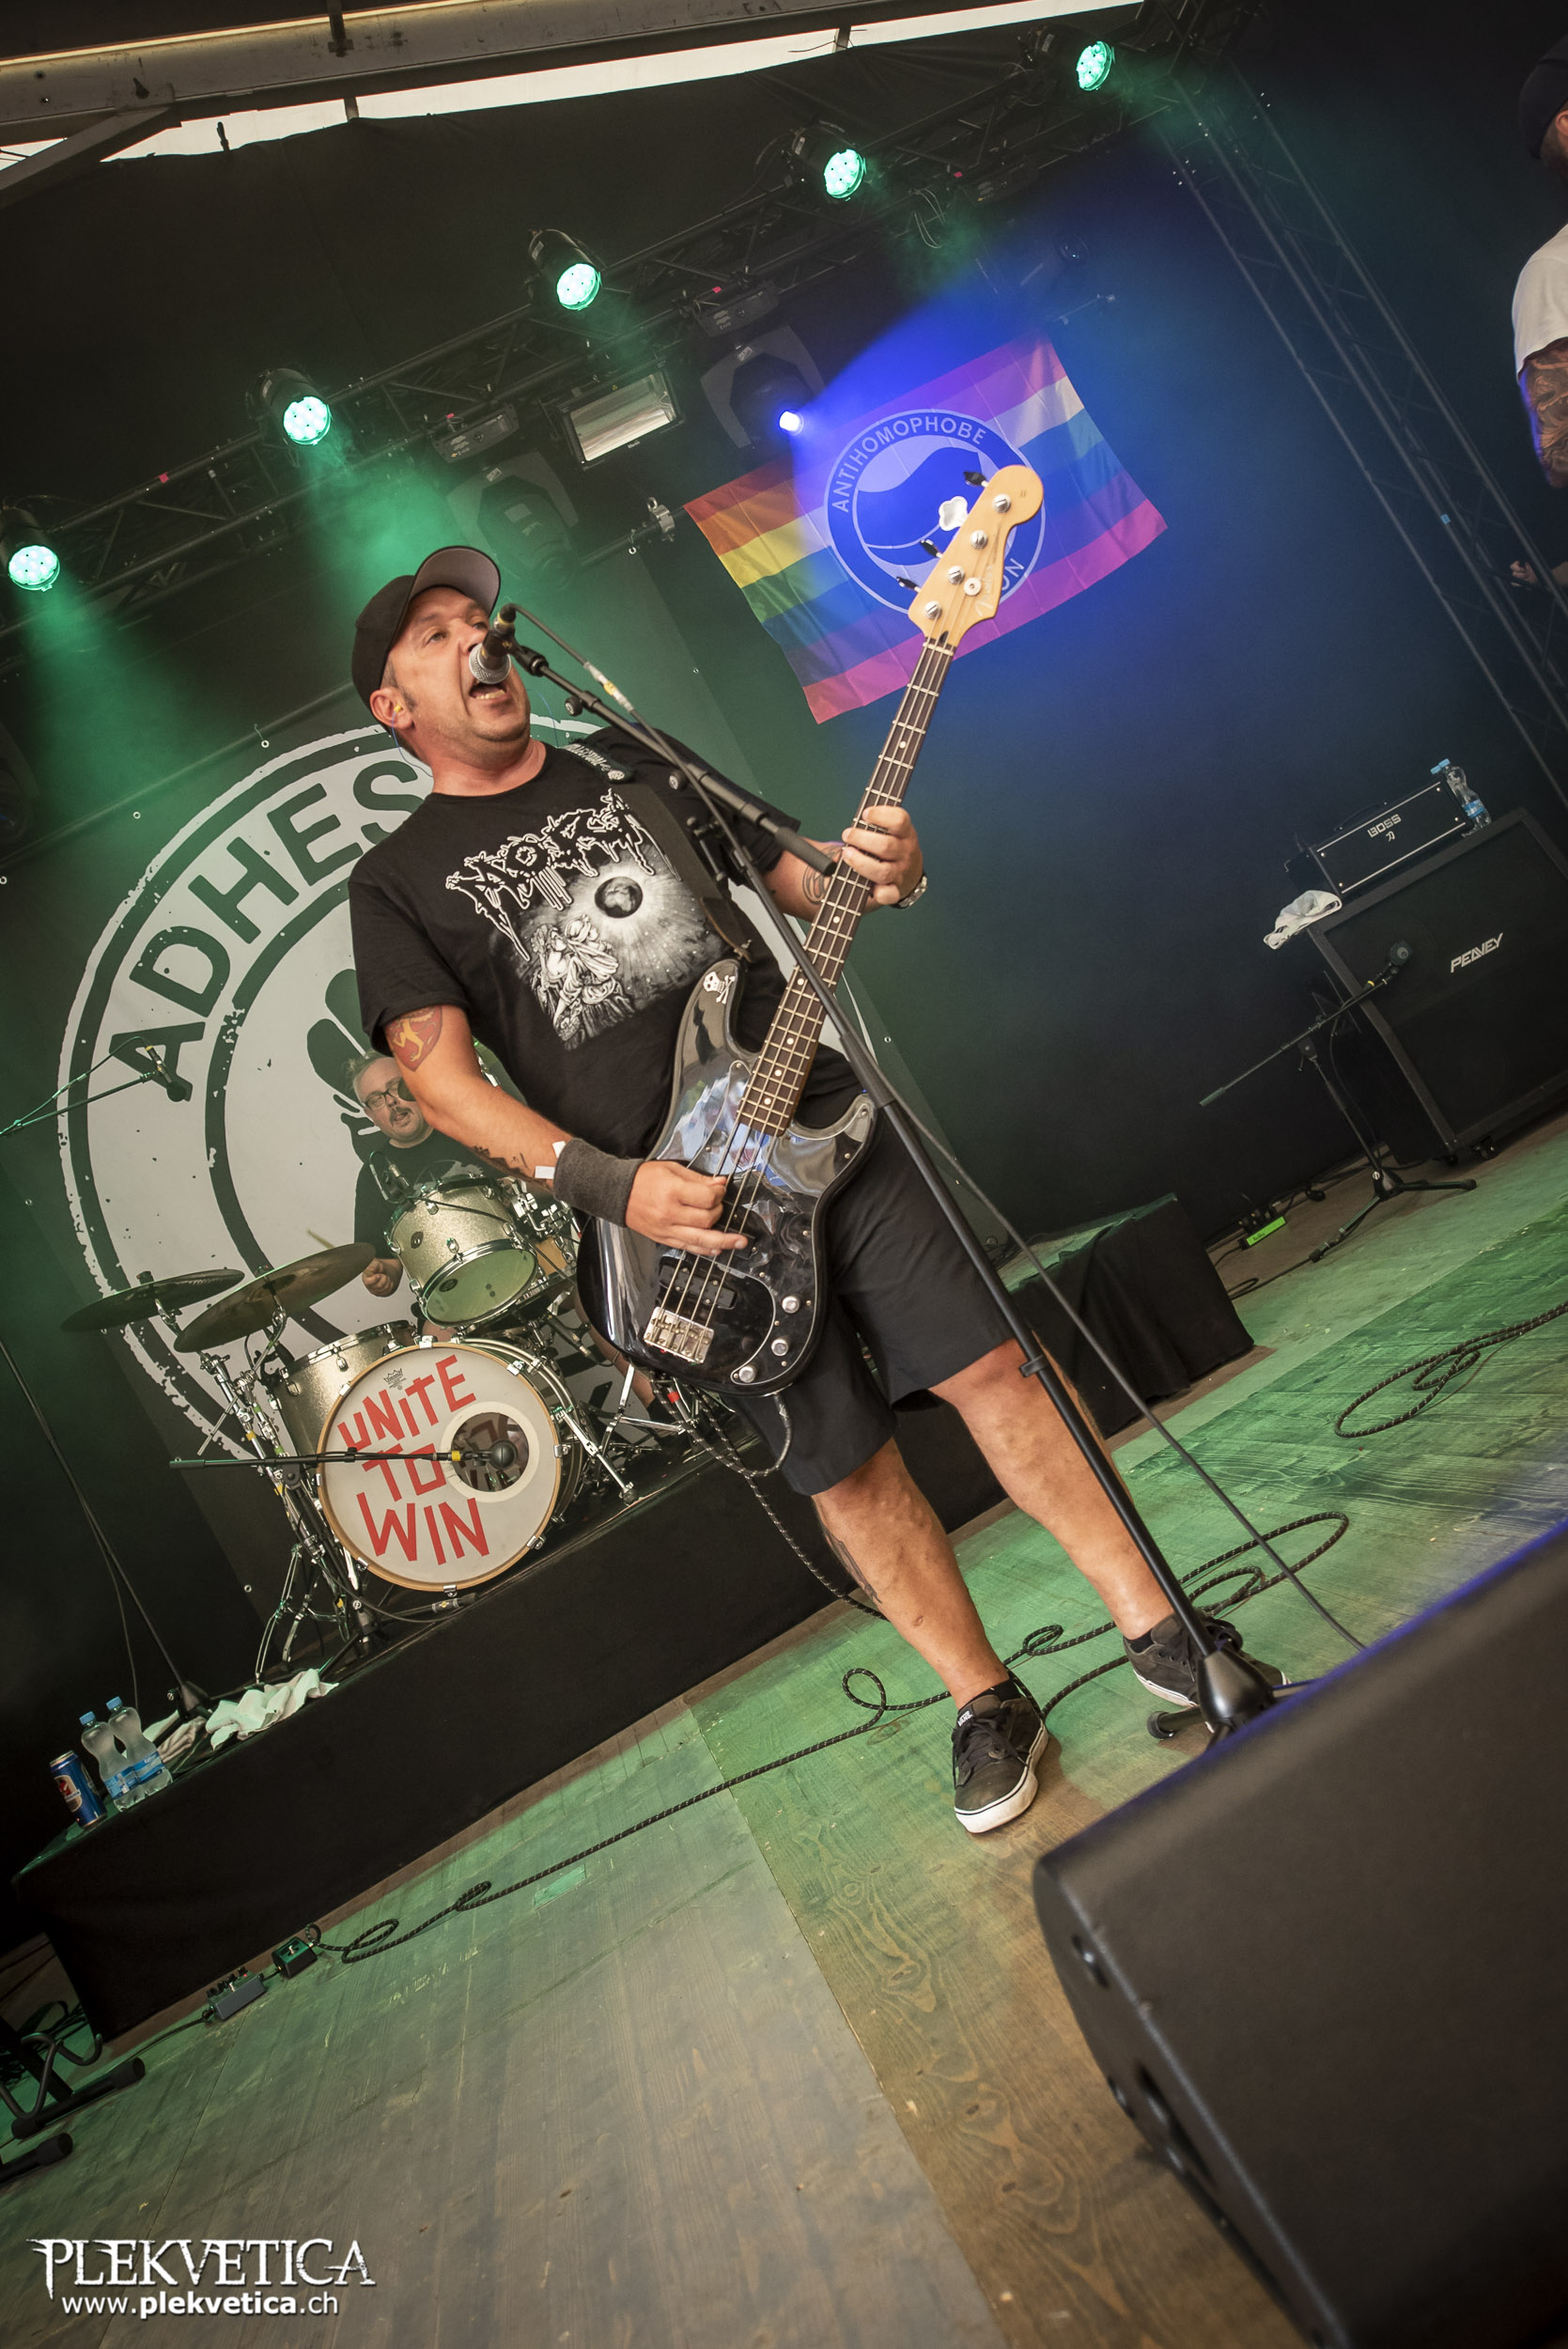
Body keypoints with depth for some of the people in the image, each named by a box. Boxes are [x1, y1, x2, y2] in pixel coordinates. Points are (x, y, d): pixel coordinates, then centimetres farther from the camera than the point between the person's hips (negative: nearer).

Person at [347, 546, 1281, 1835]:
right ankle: (988, 1704, 25)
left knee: (989, 1367, 0)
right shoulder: (399, 879, 5)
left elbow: (802, 879, 16)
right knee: (847, 1466, 5)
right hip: (677, 1199, -2)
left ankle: (1157, 1632, 15)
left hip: (819, 1123, 3)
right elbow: (440, 1075, -6)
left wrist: (884, 873, -8)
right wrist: (613, 1185, -17)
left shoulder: (631, 758, 15)